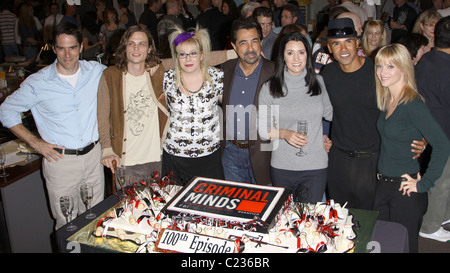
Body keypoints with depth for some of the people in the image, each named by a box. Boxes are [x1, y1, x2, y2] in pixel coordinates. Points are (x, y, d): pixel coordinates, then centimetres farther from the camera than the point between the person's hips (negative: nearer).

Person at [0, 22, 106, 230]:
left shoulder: (96, 71, -1)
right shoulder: (38, 82, -8)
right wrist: (35, 142, -5)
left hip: (93, 156, 3)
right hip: (60, 160, -2)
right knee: (67, 224, 7)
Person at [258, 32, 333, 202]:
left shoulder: (318, 82, 3)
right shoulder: (269, 88, -3)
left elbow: (329, 114, 19)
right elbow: (263, 130, -3)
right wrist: (285, 133, -17)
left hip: (315, 167, 1)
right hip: (282, 168, -1)